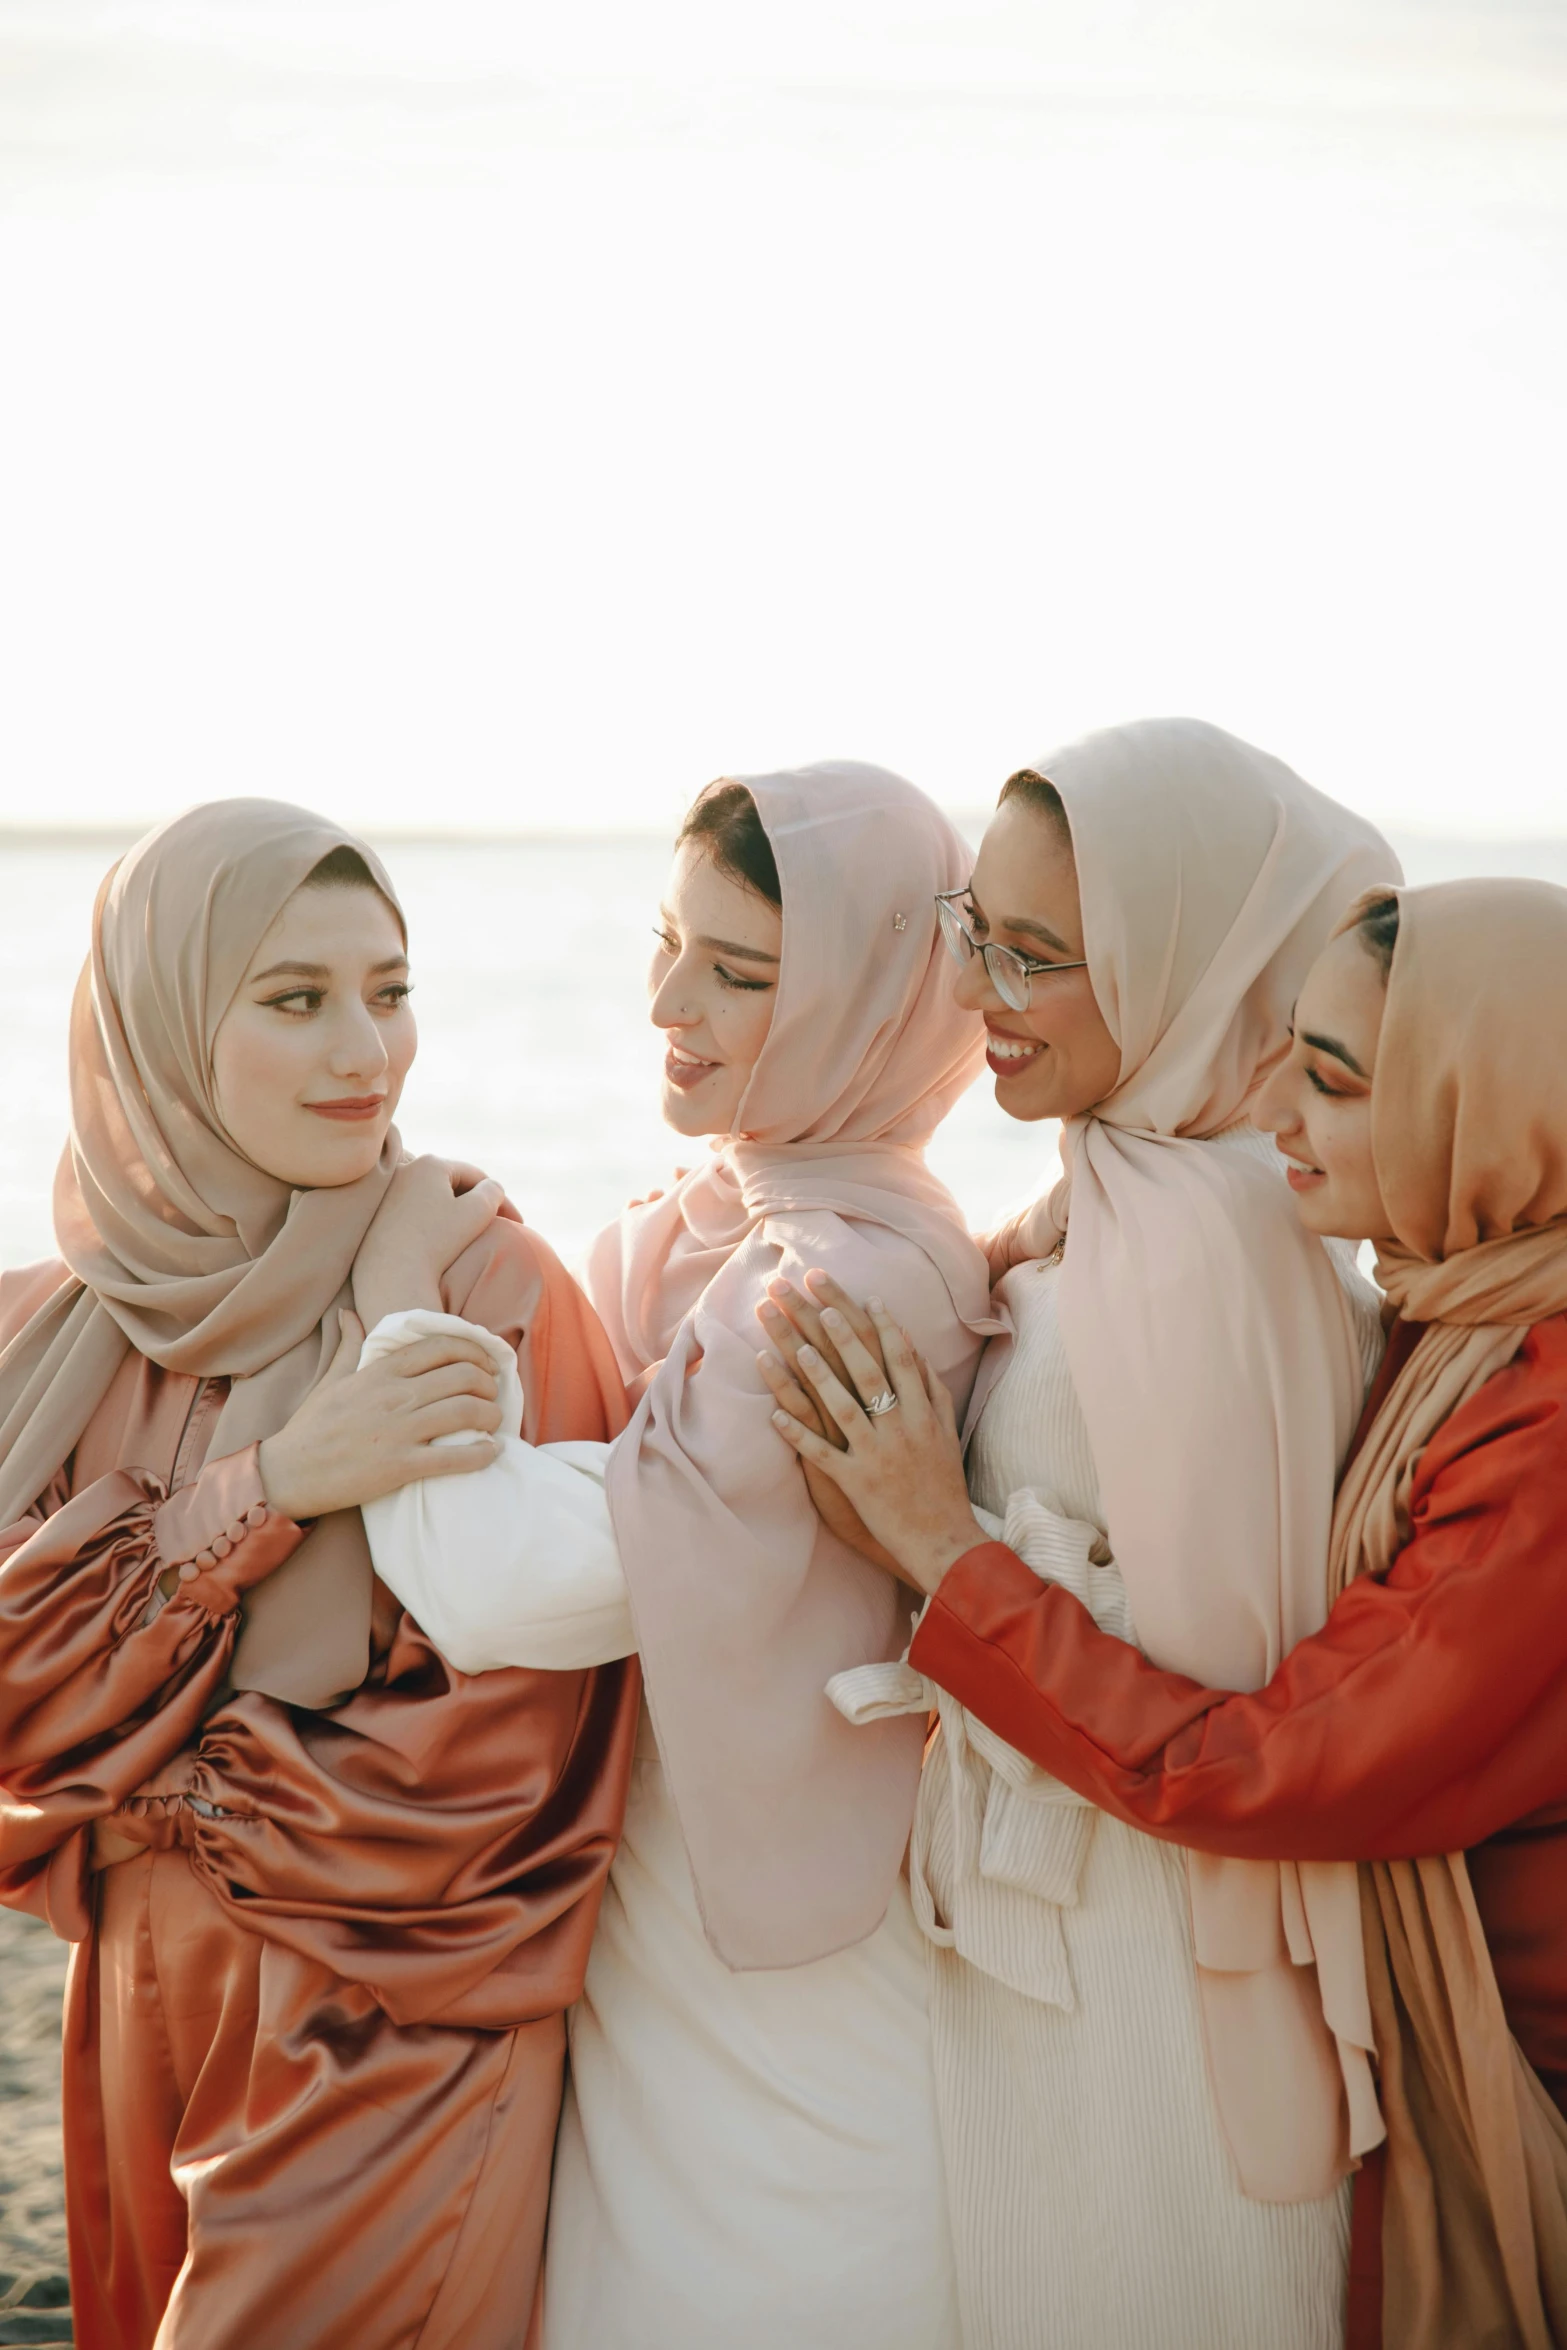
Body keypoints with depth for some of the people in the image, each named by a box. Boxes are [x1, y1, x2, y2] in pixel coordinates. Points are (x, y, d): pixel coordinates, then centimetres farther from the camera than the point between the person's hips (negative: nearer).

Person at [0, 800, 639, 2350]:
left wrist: (152, 1808, -9)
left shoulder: (488, 1293, -13)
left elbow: (503, 1736, -16)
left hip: (400, 2044, -4)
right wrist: (267, 1487, -20)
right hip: (147, 2001, 4)